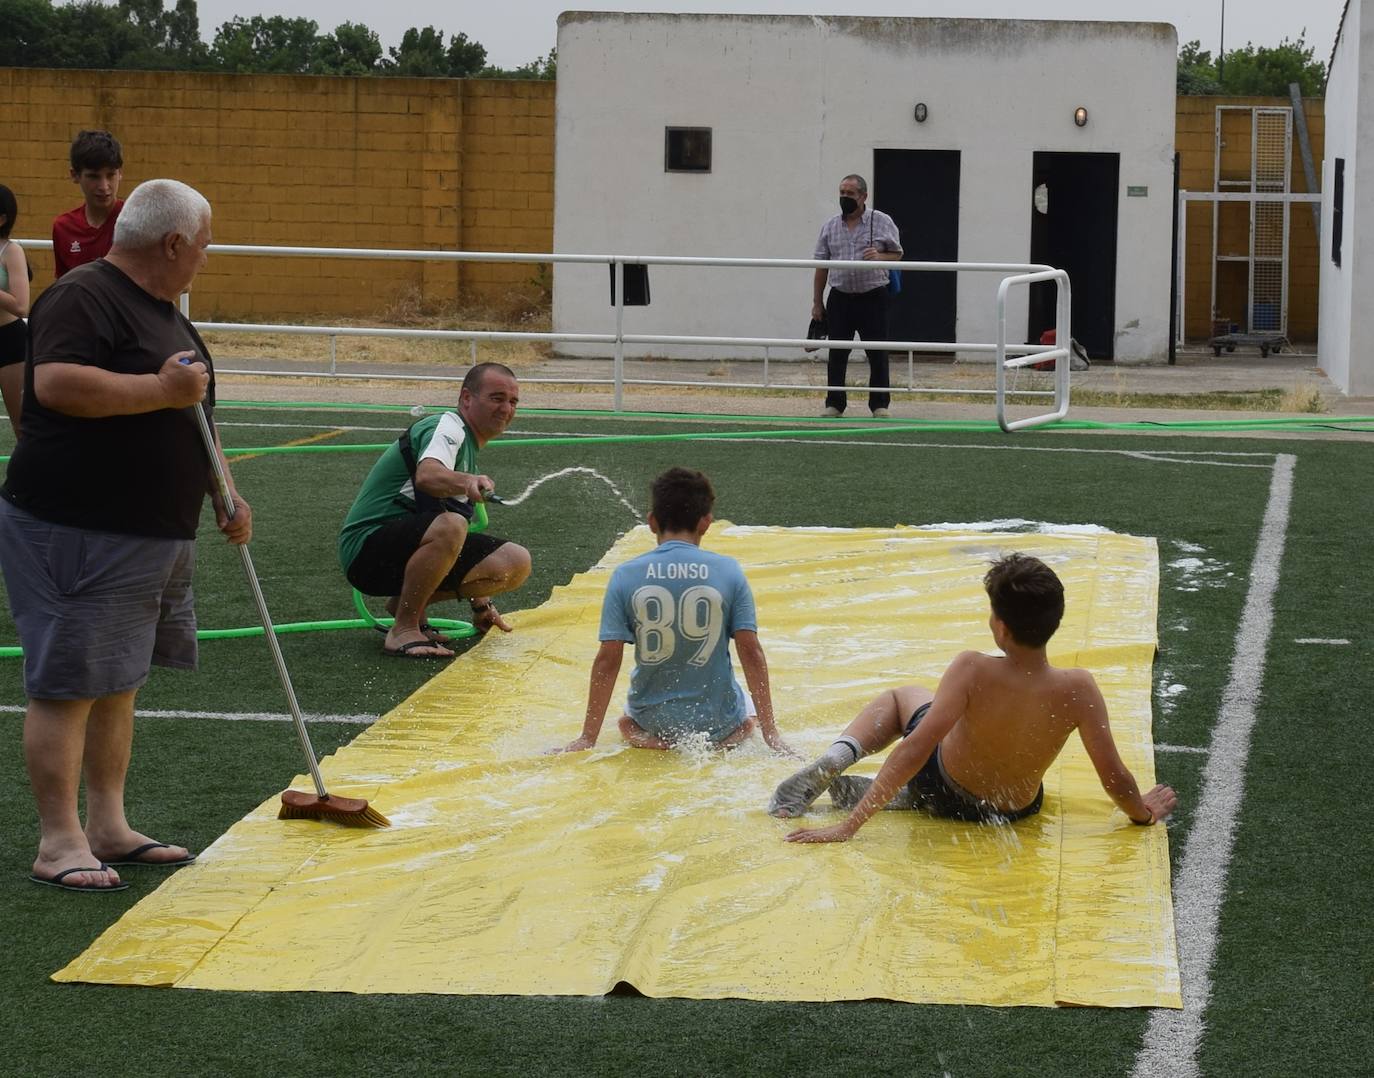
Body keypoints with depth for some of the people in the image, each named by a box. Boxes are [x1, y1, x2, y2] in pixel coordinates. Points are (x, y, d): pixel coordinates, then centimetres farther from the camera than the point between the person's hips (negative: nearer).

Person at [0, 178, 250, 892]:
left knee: (118, 683, 14)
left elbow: (191, 418, 28)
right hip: (75, 532, -10)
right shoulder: (82, 299, -13)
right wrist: (162, 388, -23)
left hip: (155, 536, 10)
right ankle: (59, 843, -2)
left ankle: (108, 828, 21)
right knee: (68, 686, -6)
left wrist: (225, 494, 18)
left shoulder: (162, 310, 19)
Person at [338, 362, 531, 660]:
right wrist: (468, 482, -56)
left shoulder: (468, 447, 21)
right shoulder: (446, 427, -9)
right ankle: (402, 631, -24)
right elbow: (427, 475, -35)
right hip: (367, 546, -9)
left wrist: (480, 605, 32)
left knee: (516, 563, -3)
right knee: (448, 526, -39)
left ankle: (409, 604, 5)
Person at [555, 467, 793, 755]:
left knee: (626, 722, 38)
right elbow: (751, 652, -10)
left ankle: (658, 742, 2)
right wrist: (770, 731, -4)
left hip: (653, 719, 0)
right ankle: (723, 742, 1)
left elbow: (607, 660, -9)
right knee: (748, 712, 36)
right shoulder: (728, 571, -9)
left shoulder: (626, 576, -9)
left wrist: (587, 738, -2)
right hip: (716, 718, 0)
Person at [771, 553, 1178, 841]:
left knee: (902, 697, 25)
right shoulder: (1078, 689, -30)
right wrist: (1143, 812, 0)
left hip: (946, 794, -2)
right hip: (1016, 811, 2)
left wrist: (849, 825, -33)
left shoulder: (972, 671, -35)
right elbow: (1114, 776, -23)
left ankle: (834, 759, -1)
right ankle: (900, 794, 20)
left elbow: (915, 749, -36)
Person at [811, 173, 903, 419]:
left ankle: (880, 404, 7)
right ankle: (834, 403, 9)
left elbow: (897, 254, 8)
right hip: (840, 297, 2)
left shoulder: (882, 222, 1)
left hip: (872, 297, -2)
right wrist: (817, 302, 7)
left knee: (877, 353, -1)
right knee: (837, 354, 2)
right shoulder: (830, 226, 8)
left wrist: (880, 256, -15)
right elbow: (821, 266, 10)